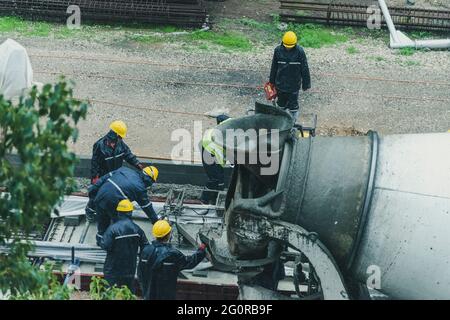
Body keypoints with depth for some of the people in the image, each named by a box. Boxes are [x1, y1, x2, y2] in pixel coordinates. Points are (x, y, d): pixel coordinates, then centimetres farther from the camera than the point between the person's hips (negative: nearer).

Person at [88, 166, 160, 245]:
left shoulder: (125, 169, 16)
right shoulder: (140, 188, 3)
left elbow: (105, 178, 14)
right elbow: (147, 206, 13)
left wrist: (93, 189, 18)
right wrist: (155, 220, 26)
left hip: (100, 196, 6)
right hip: (112, 203, -6)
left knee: (102, 221, 27)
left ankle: (100, 239, 44)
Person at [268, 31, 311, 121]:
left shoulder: (299, 52, -13)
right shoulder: (278, 50, -6)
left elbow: (304, 69, -5)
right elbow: (274, 67, 6)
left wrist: (306, 83, -2)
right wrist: (272, 81, 12)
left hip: (294, 85, -3)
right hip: (280, 84, 3)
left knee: (293, 106, 4)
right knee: (281, 104, 17)